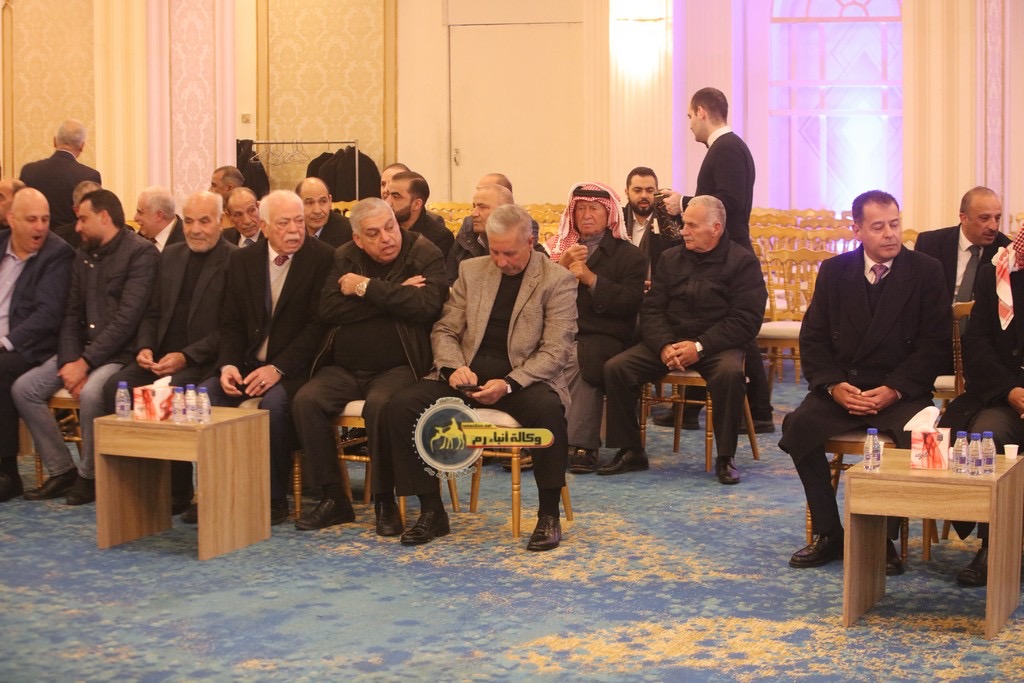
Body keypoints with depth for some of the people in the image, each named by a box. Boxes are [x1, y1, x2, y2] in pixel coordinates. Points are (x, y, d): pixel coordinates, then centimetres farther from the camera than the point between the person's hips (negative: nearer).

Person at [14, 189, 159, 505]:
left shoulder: (141, 253, -9)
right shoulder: (83, 256, 15)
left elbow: (127, 319, -17)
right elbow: (71, 314, 12)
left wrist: (85, 363, -19)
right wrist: (69, 360, -6)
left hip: (120, 352, -8)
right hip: (83, 349, 8)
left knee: (91, 393, -34)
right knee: (24, 388, -8)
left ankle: (89, 476, -13)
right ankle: (62, 470, 1)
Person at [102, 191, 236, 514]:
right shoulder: (170, 255, 17)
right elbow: (152, 313, 19)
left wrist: (186, 356, -19)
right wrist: (144, 347, -2)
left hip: (203, 362, -6)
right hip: (161, 356, 6)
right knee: (114, 386, -19)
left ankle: (177, 493, -18)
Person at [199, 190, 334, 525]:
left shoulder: (322, 258, -6)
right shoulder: (241, 261, 9)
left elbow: (318, 325, -11)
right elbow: (231, 323, 9)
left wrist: (278, 368, -20)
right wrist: (228, 365, -10)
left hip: (295, 368, -5)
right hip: (247, 364, 5)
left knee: (274, 401, -34)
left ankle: (274, 498, -17)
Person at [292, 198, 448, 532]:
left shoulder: (425, 256, -2)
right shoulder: (345, 258, 10)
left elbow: (426, 305, -21)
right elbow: (327, 310, -7)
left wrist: (367, 287, -15)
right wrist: (392, 296, -12)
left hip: (397, 367, -4)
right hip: (344, 369, 4)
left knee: (379, 405, -34)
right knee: (306, 401, -21)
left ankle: (385, 499, -16)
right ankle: (333, 497, -11)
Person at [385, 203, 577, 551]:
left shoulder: (558, 280, -1)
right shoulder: (471, 271, 12)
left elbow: (556, 350, -9)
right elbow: (444, 330, 11)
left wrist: (509, 384, -24)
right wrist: (454, 367, -12)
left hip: (522, 378, -4)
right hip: (467, 375, 4)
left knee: (548, 408, -38)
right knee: (403, 404, -20)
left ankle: (549, 515, -19)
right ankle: (431, 512, -7)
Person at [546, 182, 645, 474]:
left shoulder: (629, 255, 11)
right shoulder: (557, 247, 22)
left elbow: (630, 303, -3)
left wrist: (591, 279, -10)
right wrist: (561, 267, -4)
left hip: (602, 338, -3)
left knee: (576, 360, -36)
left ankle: (581, 444, -31)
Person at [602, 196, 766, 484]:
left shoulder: (743, 262, -2)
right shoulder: (671, 258, 12)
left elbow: (745, 320, -11)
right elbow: (651, 310, 7)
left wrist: (699, 347, -20)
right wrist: (664, 346, -14)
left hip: (716, 344, -4)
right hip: (669, 340, 4)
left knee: (729, 373, -38)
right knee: (615, 368, -17)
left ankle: (725, 458, -21)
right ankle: (630, 452, -5)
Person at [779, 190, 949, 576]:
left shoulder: (927, 272, 1)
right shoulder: (834, 271, 8)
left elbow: (934, 343, -4)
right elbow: (812, 338, 6)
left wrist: (894, 390, -17)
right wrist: (834, 385, -13)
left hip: (900, 391, -2)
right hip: (841, 387, 2)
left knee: (914, 438, -33)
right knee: (798, 425, -26)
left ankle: (884, 538, -13)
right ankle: (827, 533, -11)